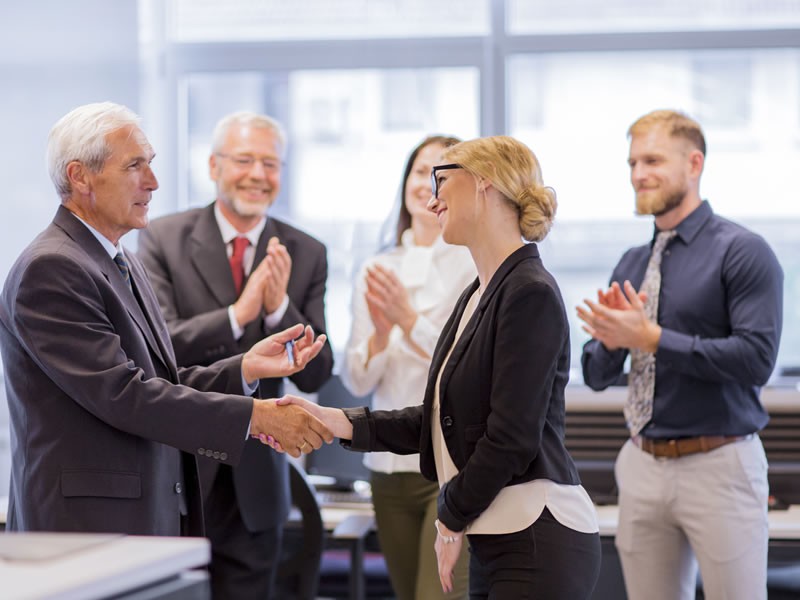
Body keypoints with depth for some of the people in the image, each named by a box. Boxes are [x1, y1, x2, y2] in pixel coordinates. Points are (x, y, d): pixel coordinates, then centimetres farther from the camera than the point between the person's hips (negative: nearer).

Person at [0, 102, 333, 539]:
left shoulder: (123, 264, 17)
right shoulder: (49, 271, -14)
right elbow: (122, 393, -21)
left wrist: (245, 368, -1)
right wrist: (255, 416, -20)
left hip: (152, 520, 9)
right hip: (84, 526, -9)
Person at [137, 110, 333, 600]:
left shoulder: (306, 255, 4)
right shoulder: (163, 239, -3)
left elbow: (315, 375, 0)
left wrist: (279, 308, -18)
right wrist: (237, 315, -27)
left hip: (255, 484, 3)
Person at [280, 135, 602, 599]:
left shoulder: (530, 294, -14)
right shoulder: (477, 296, 14)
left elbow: (511, 436, -17)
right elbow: (442, 421, 16)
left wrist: (453, 519, -5)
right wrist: (339, 422, 7)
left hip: (540, 543, -9)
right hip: (496, 543, 9)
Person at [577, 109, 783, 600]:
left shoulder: (742, 253, -7)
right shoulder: (632, 264, 14)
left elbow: (756, 358, -18)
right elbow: (597, 375, 16)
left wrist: (652, 339, -18)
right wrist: (611, 339, -7)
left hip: (718, 465, -6)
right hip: (644, 465, 6)